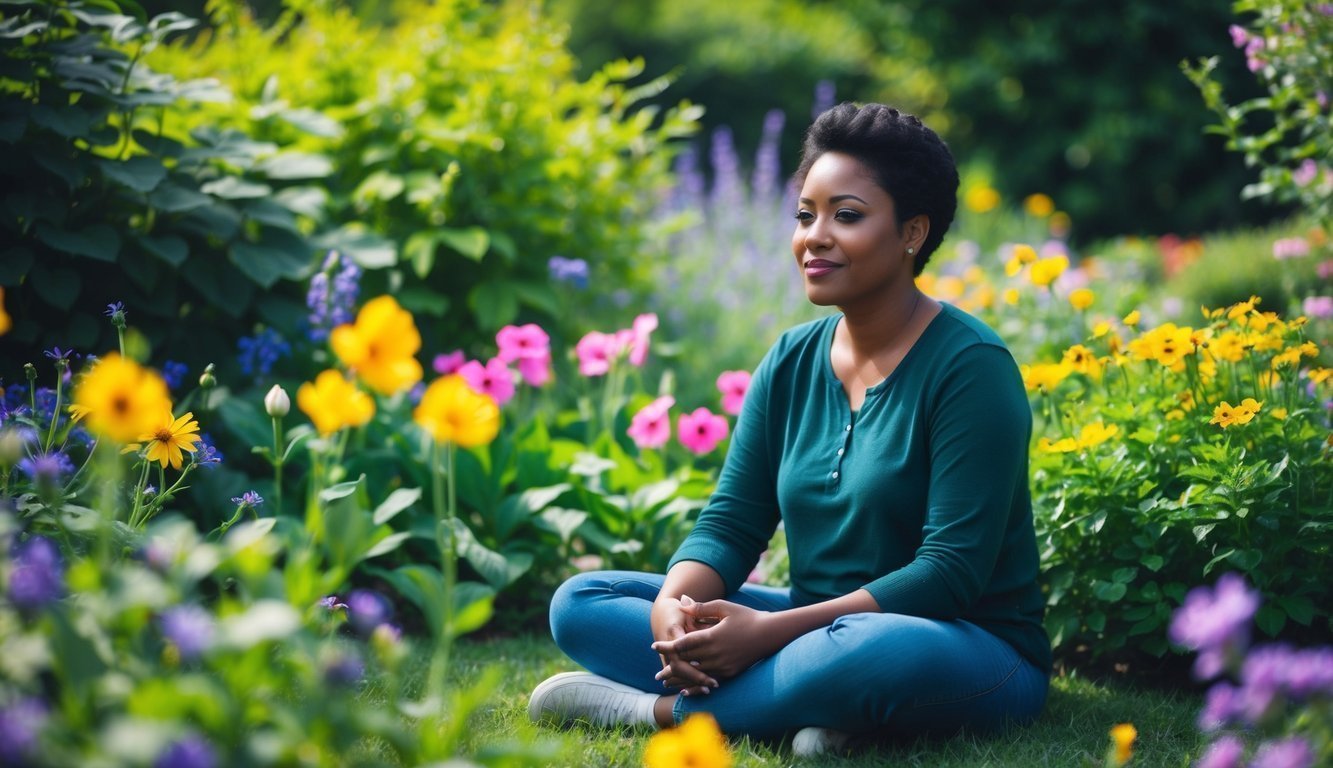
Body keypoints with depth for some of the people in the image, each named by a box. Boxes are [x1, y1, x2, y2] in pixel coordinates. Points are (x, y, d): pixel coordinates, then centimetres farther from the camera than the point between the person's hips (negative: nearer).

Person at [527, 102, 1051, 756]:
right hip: (819, 628, 7)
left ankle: (656, 710, -19)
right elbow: (731, 522, 3)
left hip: (971, 653, -6)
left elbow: (952, 569, -20)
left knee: (869, 651, -43)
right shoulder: (792, 362, 6)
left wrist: (769, 630, -26)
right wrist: (675, 608, -21)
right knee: (578, 602, -4)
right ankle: (806, 701, -19)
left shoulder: (970, 366, -14)